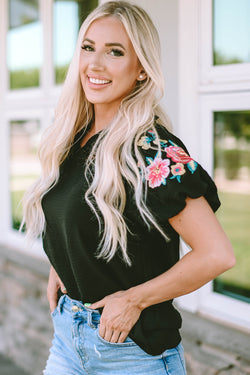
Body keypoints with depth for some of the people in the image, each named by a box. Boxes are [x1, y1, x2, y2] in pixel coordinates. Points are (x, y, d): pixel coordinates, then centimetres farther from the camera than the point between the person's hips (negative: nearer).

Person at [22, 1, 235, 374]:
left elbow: (217, 254, -24)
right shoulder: (72, 138, 2)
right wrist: (57, 272, 6)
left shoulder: (153, 150, -20)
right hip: (67, 334, 6)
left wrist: (133, 300, -16)